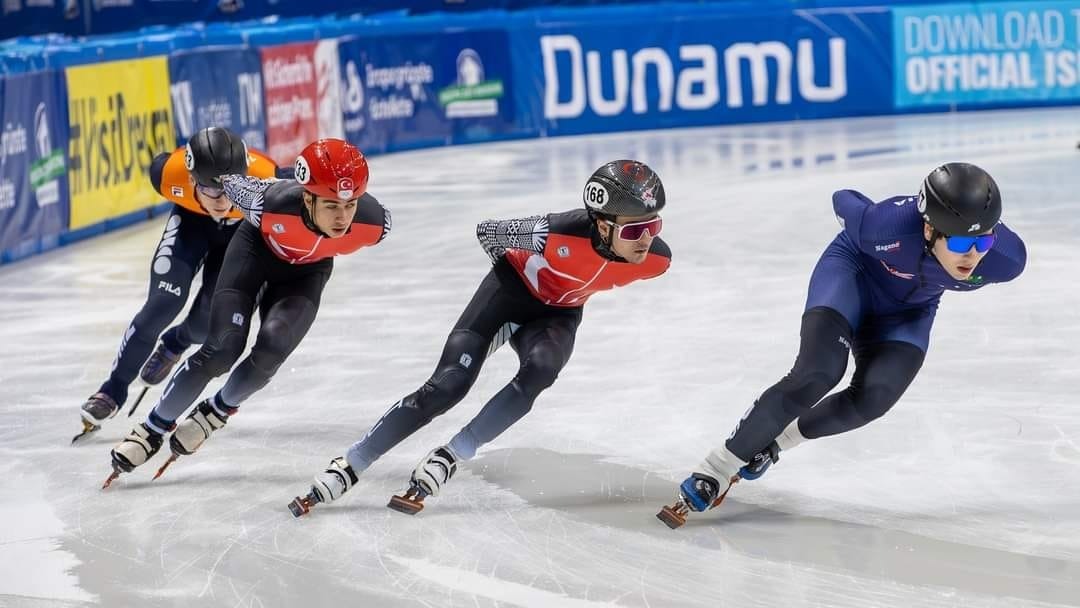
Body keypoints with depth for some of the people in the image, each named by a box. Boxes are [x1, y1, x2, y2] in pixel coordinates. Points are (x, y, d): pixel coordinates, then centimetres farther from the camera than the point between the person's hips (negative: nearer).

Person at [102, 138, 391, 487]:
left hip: (307, 268, 2)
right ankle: (154, 429, 5)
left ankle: (217, 412, 10)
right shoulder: (273, 204, -42)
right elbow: (230, 184, -19)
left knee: (271, 349, -19)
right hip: (258, 248, -2)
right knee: (224, 347, -13)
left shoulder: (374, 222, -35)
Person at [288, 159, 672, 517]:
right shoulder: (560, 234, -37)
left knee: (539, 370, -29)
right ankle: (349, 466, -5)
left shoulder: (655, 259, -26)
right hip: (515, 290, -3)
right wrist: (520, 270, 2)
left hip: (557, 314, 3)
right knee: (448, 385, -14)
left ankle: (451, 457, -17)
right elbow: (488, 232, -16)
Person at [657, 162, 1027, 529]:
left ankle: (772, 443, 7)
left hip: (908, 308, 4)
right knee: (817, 374, -25)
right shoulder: (889, 225, -40)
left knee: (872, 398, -19)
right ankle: (715, 471, -14)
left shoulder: (1006, 258, -32)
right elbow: (843, 201, -16)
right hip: (855, 269, -4)